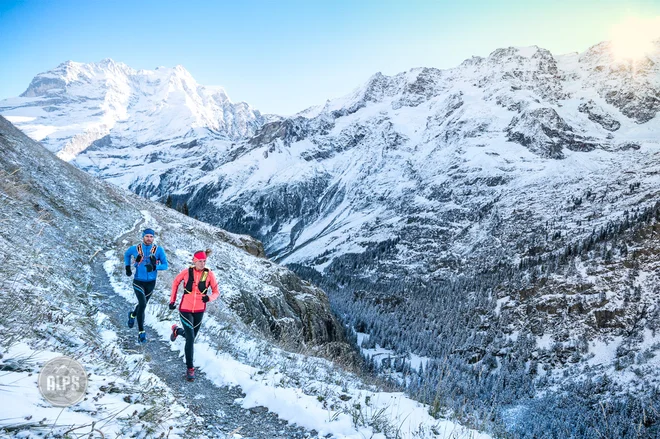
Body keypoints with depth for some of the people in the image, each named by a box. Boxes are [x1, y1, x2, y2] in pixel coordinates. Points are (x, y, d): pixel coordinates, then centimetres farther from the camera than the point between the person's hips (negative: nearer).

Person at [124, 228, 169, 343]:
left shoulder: (159, 250, -8)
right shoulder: (135, 249, -6)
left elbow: (165, 265, -9)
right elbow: (126, 254, 16)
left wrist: (155, 267, -27)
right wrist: (127, 267, 6)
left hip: (151, 283, 2)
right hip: (138, 282, -2)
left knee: (143, 305, 20)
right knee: (142, 304, -19)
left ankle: (133, 315, 56)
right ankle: (141, 332, -7)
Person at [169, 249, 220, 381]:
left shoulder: (209, 274, -11)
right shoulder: (187, 272, -12)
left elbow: (216, 292, -6)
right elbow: (176, 282, 7)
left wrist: (209, 298, -28)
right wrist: (172, 300, 6)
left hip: (199, 310, 3)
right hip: (185, 309, -3)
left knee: (191, 337, 20)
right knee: (190, 339, -11)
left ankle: (177, 330, 54)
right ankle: (190, 368, 5)